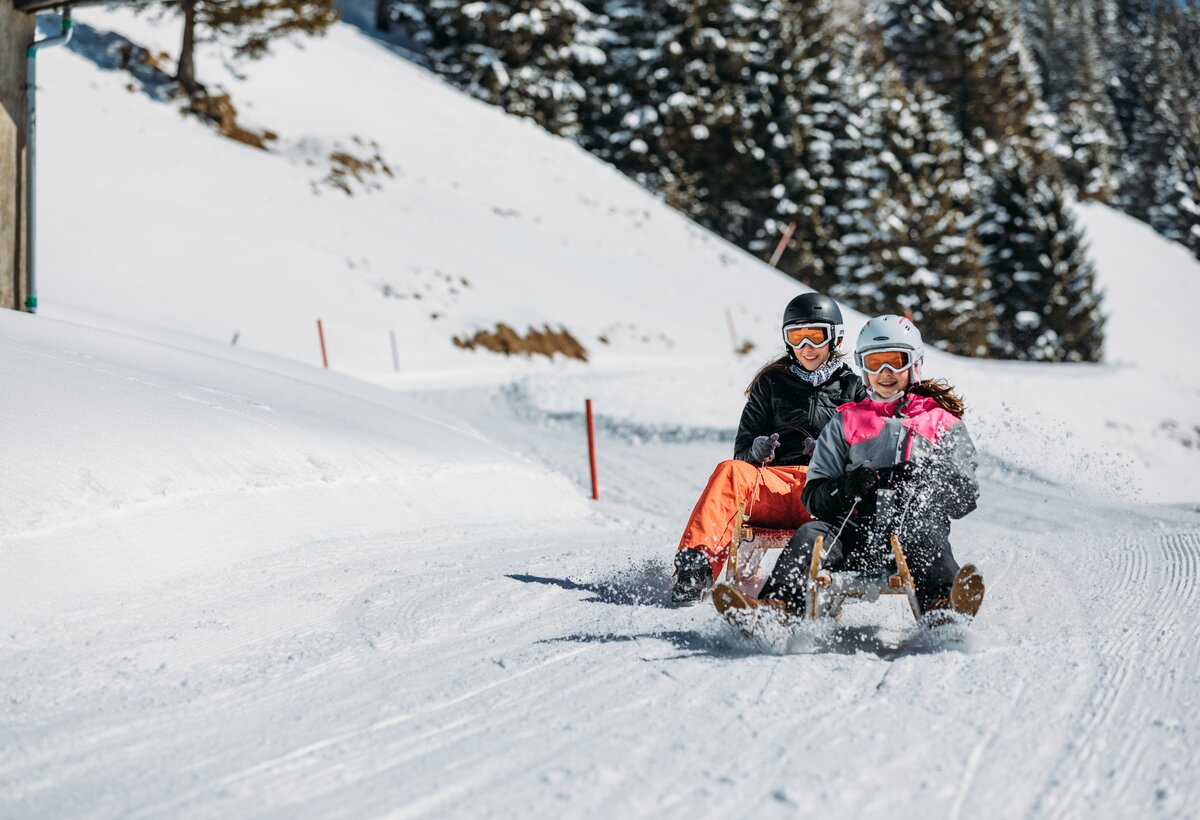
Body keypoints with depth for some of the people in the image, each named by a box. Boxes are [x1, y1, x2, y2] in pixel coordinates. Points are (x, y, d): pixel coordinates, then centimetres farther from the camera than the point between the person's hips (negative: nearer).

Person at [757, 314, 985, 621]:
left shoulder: (942, 421, 22)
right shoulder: (846, 422, 26)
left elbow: (965, 498, 11)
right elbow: (813, 497, 16)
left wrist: (927, 477, -10)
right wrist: (845, 489, -8)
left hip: (915, 524, -2)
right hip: (856, 531, 2)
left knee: (924, 535, -37)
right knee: (810, 535, -29)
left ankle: (942, 606, -67)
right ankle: (776, 607, -55)